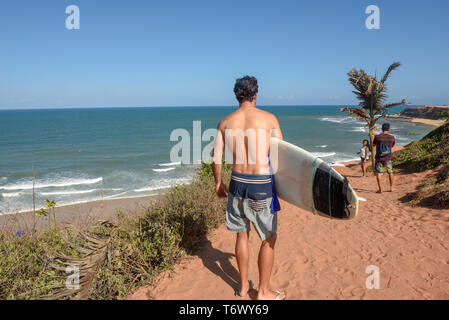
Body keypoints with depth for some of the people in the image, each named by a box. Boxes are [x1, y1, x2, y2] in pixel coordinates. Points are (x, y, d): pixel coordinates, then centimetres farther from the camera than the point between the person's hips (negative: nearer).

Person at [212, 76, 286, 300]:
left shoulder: (225, 122, 2)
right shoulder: (269, 119, -6)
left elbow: (216, 158, 3)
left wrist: (218, 183, 18)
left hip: (237, 183, 4)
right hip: (261, 185, -4)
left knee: (242, 235, 20)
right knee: (269, 239, 13)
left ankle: (243, 286, 35)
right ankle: (263, 292, 25)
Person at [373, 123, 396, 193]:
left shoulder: (377, 137, -12)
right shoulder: (392, 138, -5)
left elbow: (373, 145, 5)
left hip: (379, 158, -2)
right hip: (388, 158, 2)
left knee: (378, 173, 7)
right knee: (390, 172, 18)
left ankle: (380, 189, 2)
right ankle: (391, 188, 24)